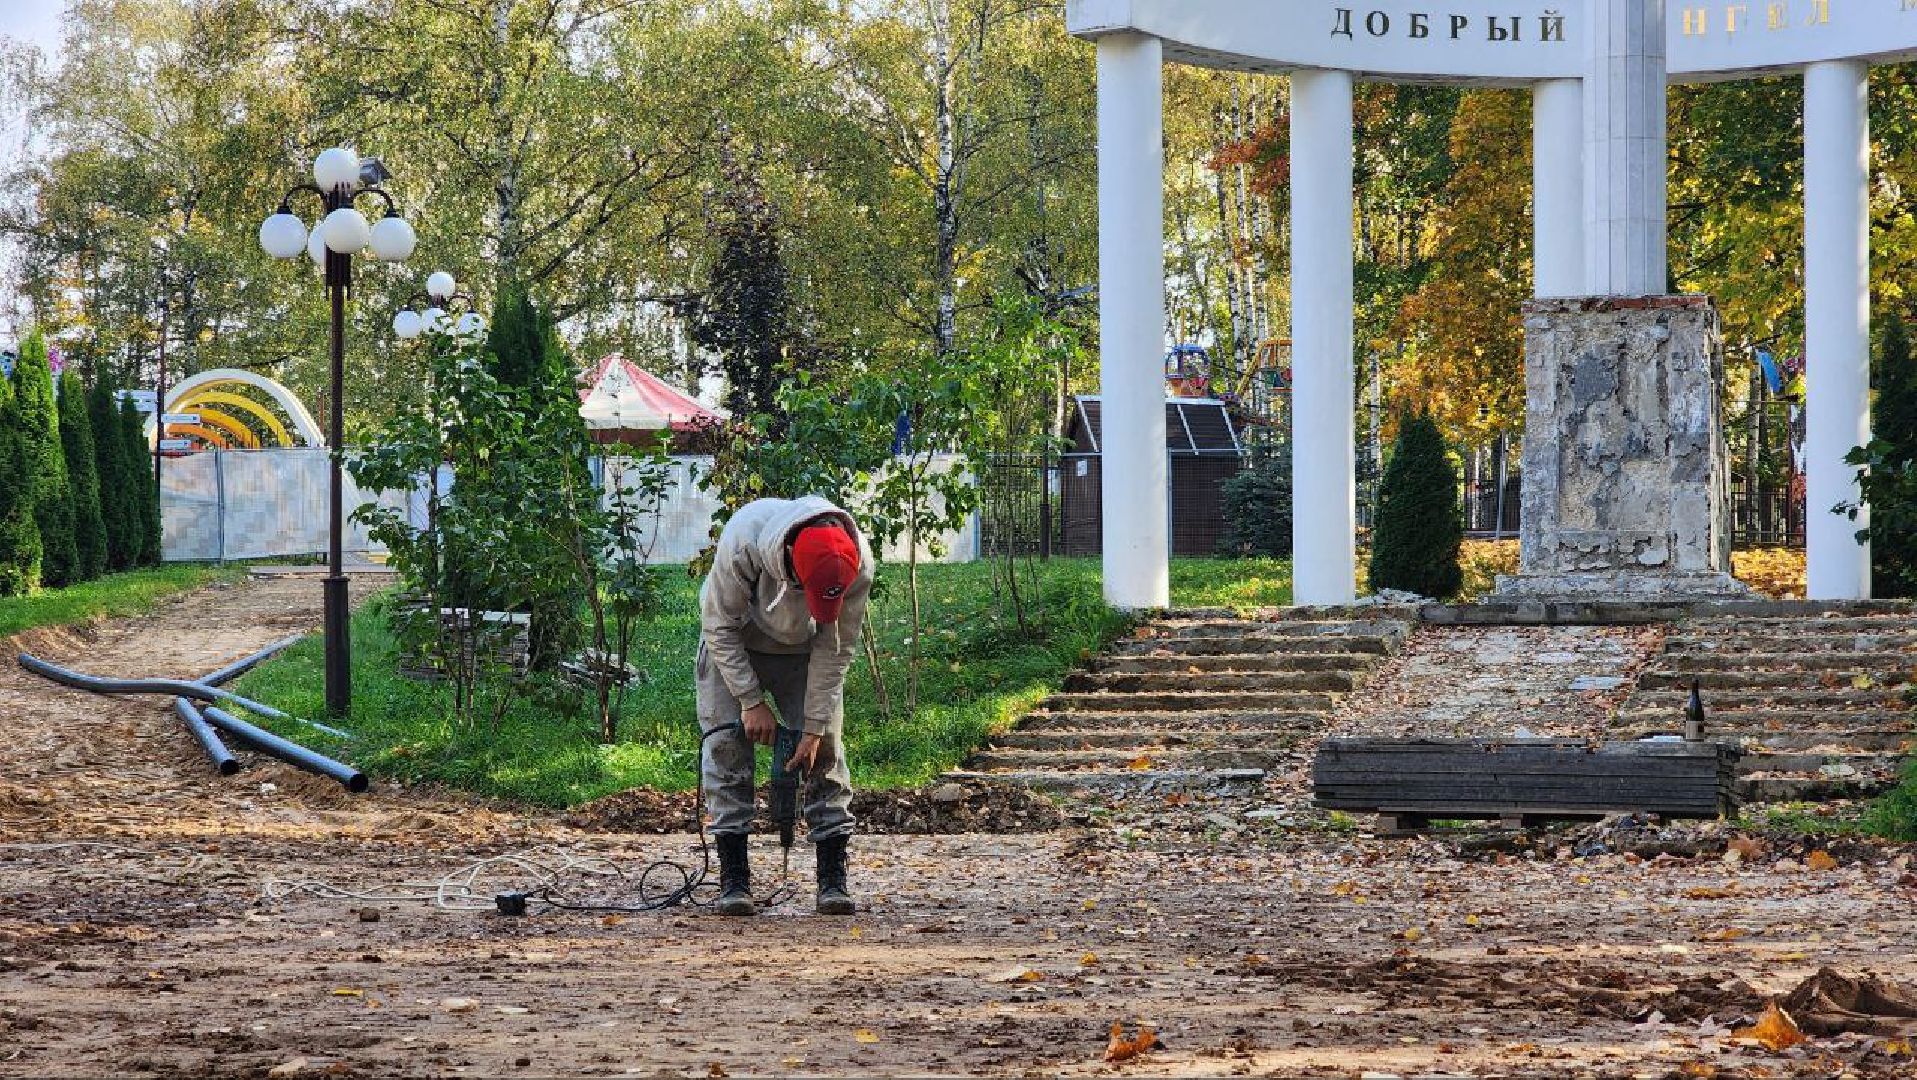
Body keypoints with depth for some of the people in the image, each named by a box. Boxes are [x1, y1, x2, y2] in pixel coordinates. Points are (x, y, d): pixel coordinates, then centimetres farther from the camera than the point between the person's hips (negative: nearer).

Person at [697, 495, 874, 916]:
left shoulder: (858, 564, -31)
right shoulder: (742, 540, -39)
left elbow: (836, 650, -19)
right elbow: (721, 626, -24)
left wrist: (814, 728, -19)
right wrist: (751, 701, -23)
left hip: (801, 651, 2)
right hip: (733, 645, -2)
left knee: (826, 751, -6)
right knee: (727, 746, -12)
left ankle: (834, 880, -4)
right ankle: (734, 880, -11)